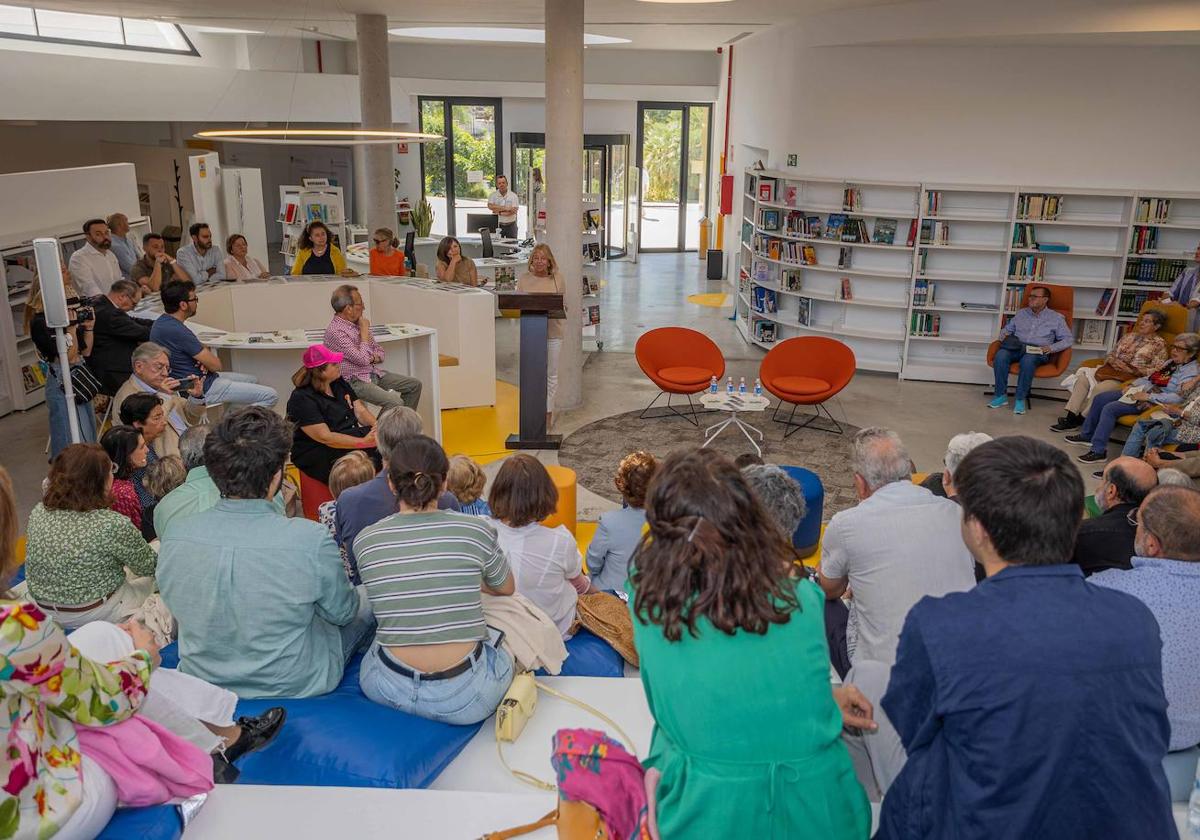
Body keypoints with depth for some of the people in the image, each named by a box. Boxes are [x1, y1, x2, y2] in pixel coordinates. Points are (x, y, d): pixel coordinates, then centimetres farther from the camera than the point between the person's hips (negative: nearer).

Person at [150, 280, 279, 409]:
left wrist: (204, 361, -6)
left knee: (252, 381, 26)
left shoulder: (162, 321, 4)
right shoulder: (178, 331, -27)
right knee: (270, 396, -13)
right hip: (201, 389, -10)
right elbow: (215, 365, -20)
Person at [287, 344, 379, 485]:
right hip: (317, 455, -7)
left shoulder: (338, 383, 10)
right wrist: (363, 442, -28)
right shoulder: (301, 399, -15)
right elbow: (325, 437, -21)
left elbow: (360, 411, 7)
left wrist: (378, 427, -15)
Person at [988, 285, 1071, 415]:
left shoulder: (1056, 318, 12)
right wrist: (1004, 336, 2)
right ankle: (1001, 396, -27)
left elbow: (1069, 339, 8)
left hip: (1037, 352, -3)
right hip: (1016, 348, 3)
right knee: (1000, 355, -33)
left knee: (1028, 360, -40)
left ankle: (1020, 399, -30)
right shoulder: (1021, 313, 22)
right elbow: (1006, 329, 27)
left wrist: (1052, 348, -9)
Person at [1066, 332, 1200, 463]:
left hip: (1152, 402, -10)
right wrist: (1132, 385, 5)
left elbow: (1180, 397, -26)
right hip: (1141, 391, 10)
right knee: (1100, 399, 4)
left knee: (1110, 409, -24)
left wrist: (1148, 396, -26)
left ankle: (1098, 451, -19)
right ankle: (1087, 435, 15)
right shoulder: (1171, 363, 15)